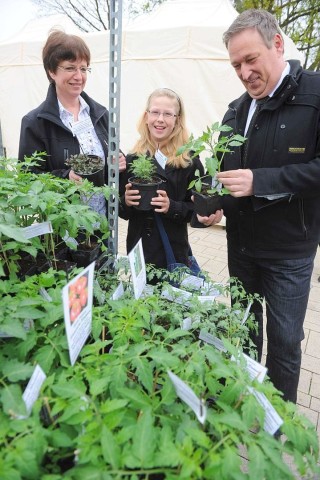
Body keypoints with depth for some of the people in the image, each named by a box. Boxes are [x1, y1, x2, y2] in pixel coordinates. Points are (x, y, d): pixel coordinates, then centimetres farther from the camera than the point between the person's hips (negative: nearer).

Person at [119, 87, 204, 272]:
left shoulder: (190, 162, -8)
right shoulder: (131, 160, -1)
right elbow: (122, 212, 5)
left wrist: (172, 207, -21)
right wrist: (126, 202, -15)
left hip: (173, 253, -2)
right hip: (136, 249, 2)